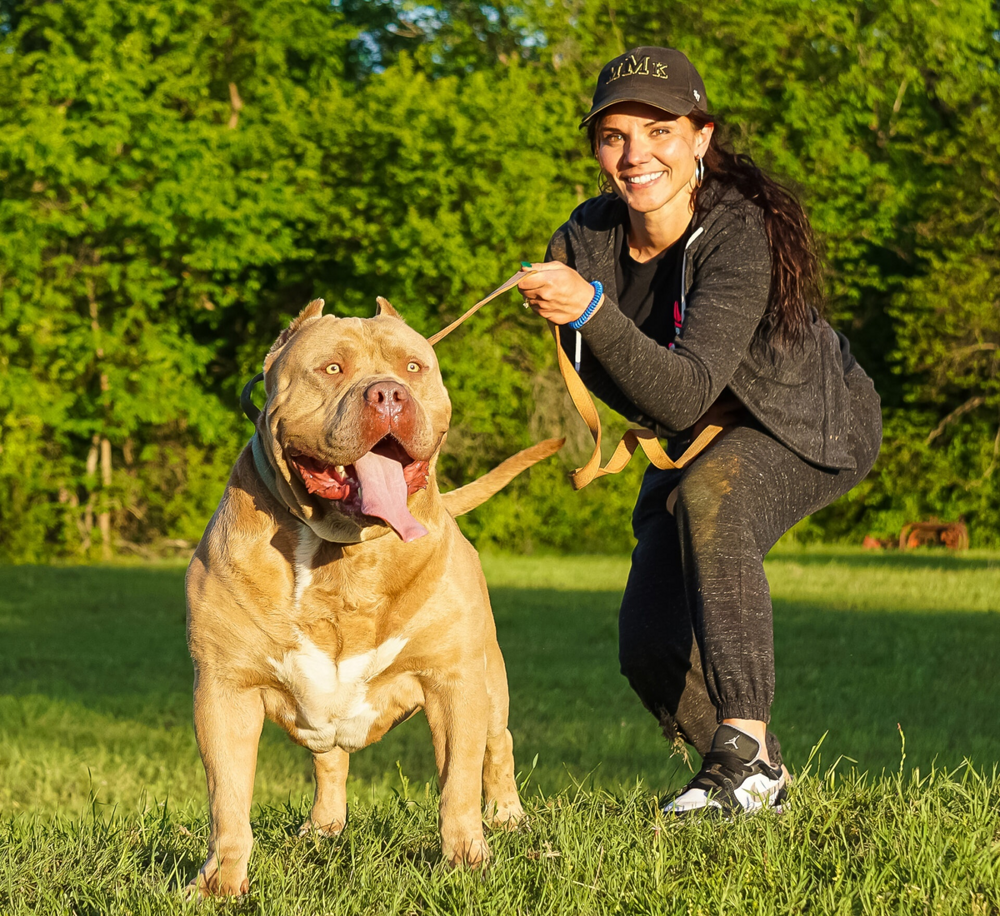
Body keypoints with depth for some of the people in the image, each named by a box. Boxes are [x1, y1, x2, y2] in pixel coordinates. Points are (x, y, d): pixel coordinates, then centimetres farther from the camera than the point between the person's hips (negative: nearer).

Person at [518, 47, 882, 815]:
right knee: (651, 649, 0)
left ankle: (745, 749, -35)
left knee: (709, 497, -37)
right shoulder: (588, 241, -17)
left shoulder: (741, 234, -34)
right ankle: (760, 776, 27)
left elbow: (685, 395, -43)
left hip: (812, 419, -6)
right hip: (706, 437, 6)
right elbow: (602, 381, -1)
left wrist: (592, 311, -54)